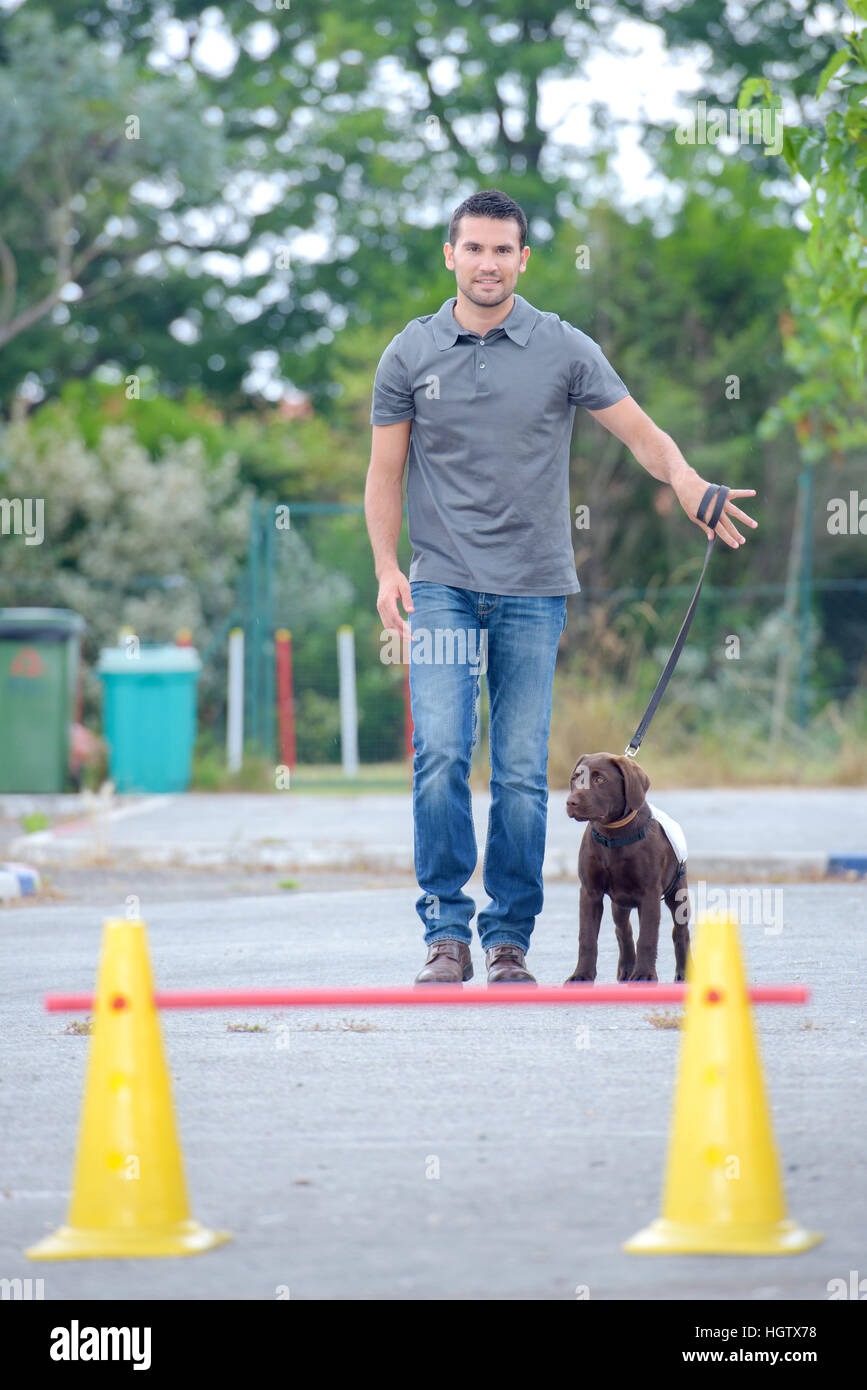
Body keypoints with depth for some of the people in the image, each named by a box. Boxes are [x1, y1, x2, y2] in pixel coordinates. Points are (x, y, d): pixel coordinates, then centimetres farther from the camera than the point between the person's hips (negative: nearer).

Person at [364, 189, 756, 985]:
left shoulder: (565, 350, 3)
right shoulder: (410, 354, 5)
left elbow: (641, 433, 2)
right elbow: (385, 473, 10)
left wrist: (686, 481, -19)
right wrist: (386, 568, -2)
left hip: (533, 591, 0)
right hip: (442, 587, 0)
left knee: (522, 773, -1)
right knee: (441, 755, -13)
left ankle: (510, 938, 9)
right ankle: (447, 933, -5)